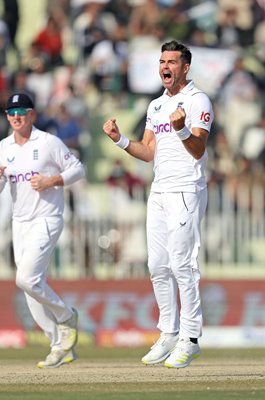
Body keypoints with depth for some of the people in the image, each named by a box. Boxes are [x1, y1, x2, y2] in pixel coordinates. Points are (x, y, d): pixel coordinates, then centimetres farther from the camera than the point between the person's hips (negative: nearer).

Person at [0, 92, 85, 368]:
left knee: (27, 279, -20)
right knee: (31, 288, 3)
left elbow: (78, 169, -2)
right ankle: (61, 346, 11)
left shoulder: (48, 143, -6)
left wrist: (51, 181, -16)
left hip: (46, 220, -6)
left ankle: (66, 317, 5)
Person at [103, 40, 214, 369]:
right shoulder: (156, 106, 18)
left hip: (185, 192, -8)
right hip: (159, 191, 8)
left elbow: (198, 151, -14)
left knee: (182, 265, -11)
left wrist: (182, 129, -32)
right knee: (158, 267, 7)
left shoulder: (197, 101, -6)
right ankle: (168, 335, 15)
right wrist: (120, 139, 5)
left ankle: (190, 339, -8)